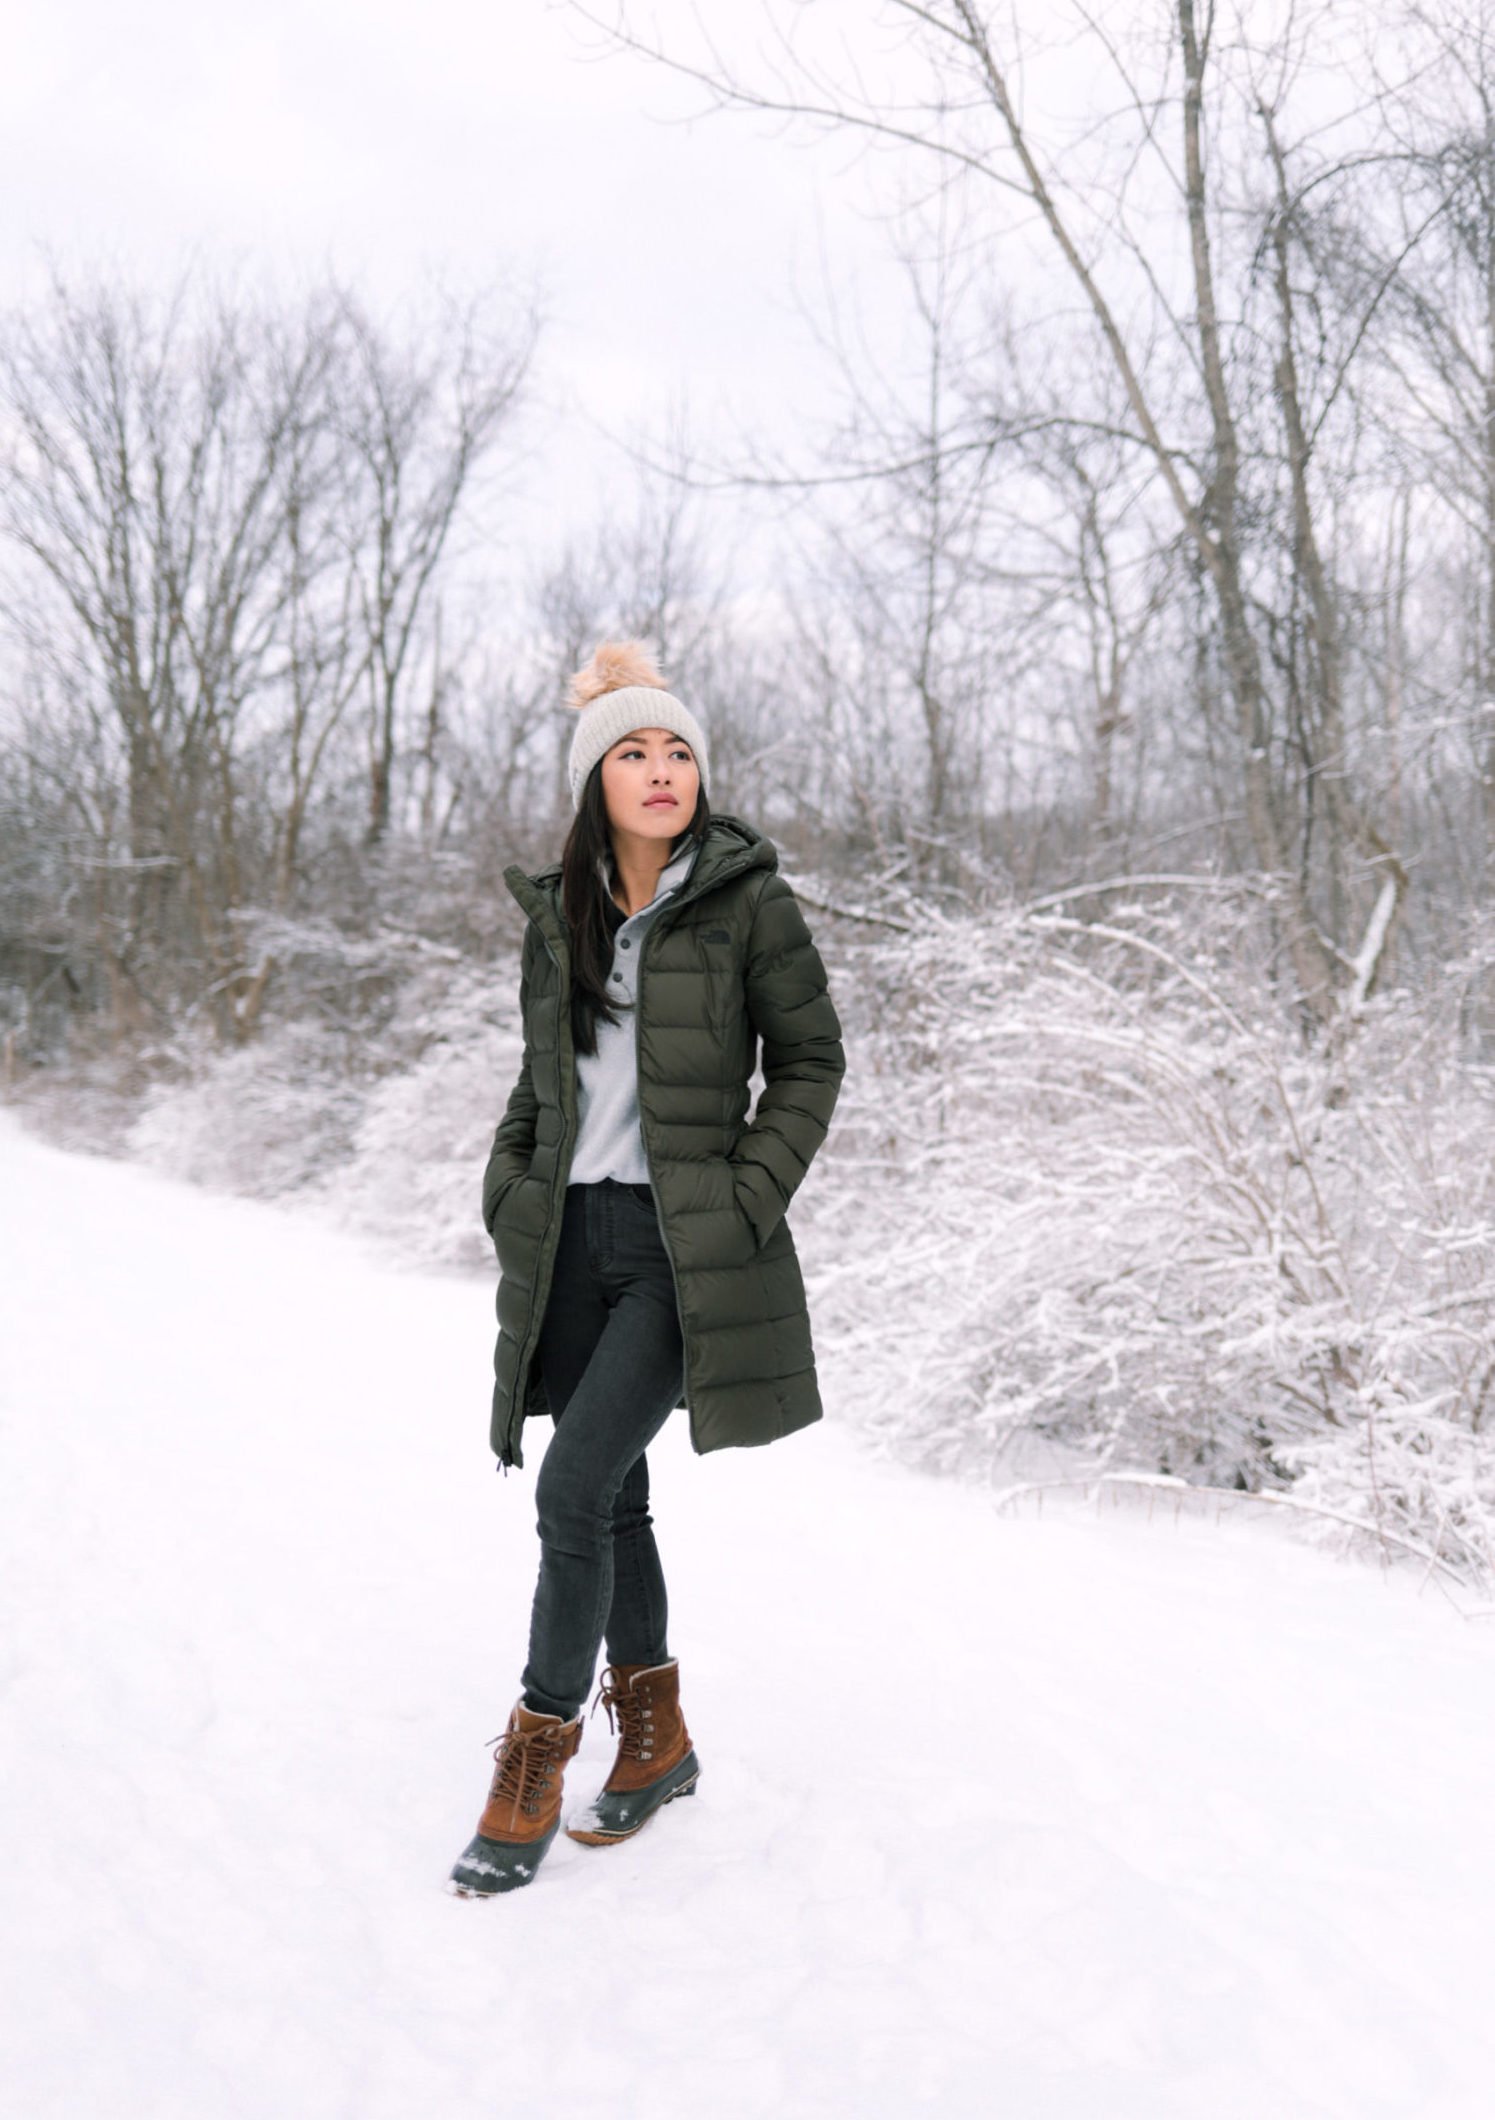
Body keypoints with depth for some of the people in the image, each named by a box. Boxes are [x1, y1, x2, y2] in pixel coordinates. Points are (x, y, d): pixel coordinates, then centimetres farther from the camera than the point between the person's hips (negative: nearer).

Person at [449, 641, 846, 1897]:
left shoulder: (747, 900, -5)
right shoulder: (558, 914, 10)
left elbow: (810, 1062, -1)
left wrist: (747, 1200, -10)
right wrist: (510, 1187, 7)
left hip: (681, 1248, -5)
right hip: (572, 1240, 5)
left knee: (575, 1487, -12)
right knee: (612, 1495, 12)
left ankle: (536, 1766, 5)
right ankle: (657, 1740, 30)